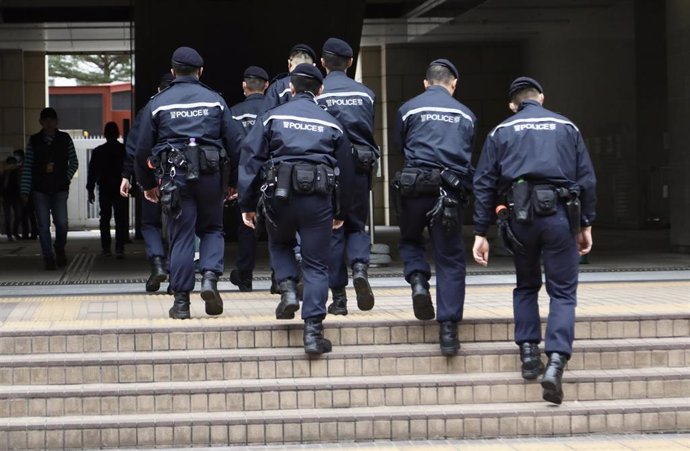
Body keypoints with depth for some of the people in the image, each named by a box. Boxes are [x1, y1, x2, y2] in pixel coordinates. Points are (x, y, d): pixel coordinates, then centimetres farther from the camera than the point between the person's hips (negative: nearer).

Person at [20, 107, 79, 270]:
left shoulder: (64, 139, 5)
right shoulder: (34, 141, 4)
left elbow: (74, 162, 11)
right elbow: (27, 167, 3)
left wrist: (67, 177, -4)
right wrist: (25, 190, -3)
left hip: (60, 189, 0)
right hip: (40, 189, 0)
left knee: (61, 223, -6)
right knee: (43, 225, -1)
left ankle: (60, 250, 20)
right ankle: (48, 257, 6)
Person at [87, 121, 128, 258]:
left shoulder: (98, 151, -1)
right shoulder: (125, 150, -1)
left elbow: (92, 171, 1)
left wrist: (90, 189, 7)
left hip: (104, 189, 1)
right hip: (121, 189, -1)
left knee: (105, 218, 11)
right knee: (121, 219, -2)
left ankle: (106, 248, 10)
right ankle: (119, 248, -14)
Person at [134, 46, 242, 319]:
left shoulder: (158, 103, 5)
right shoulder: (215, 100, 6)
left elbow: (143, 148, 5)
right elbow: (234, 142, 3)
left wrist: (147, 184, 17)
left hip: (174, 176, 0)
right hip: (211, 174, 1)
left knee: (180, 237, 3)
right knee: (212, 229, 17)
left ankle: (181, 300, 3)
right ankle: (210, 277, -8)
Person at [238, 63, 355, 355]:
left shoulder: (272, 117, 7)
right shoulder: (331, 125, 13)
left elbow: (250, 160, 2)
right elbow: (346, 171, 16)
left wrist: (247, 204, 6)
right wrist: (341, 212, 26)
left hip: (279, 196, 0)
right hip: (318, 199, 0)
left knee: (280, 244, 29)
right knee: (316, 266, 5)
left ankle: (288, 289, 4)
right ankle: (313, 331, -1)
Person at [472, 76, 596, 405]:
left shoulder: (501, 132, 13)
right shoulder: (566, 127, 13)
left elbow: (484, 184, 7)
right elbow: (587, 178, 7)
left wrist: (481, 233, 8)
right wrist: (586, 224, 12)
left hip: (521, 217, 1)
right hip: (560, 216, -1)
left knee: (526, 287, 21)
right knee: (563, 292, 2)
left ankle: (528, 353, 11)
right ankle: (556, 362, -14)